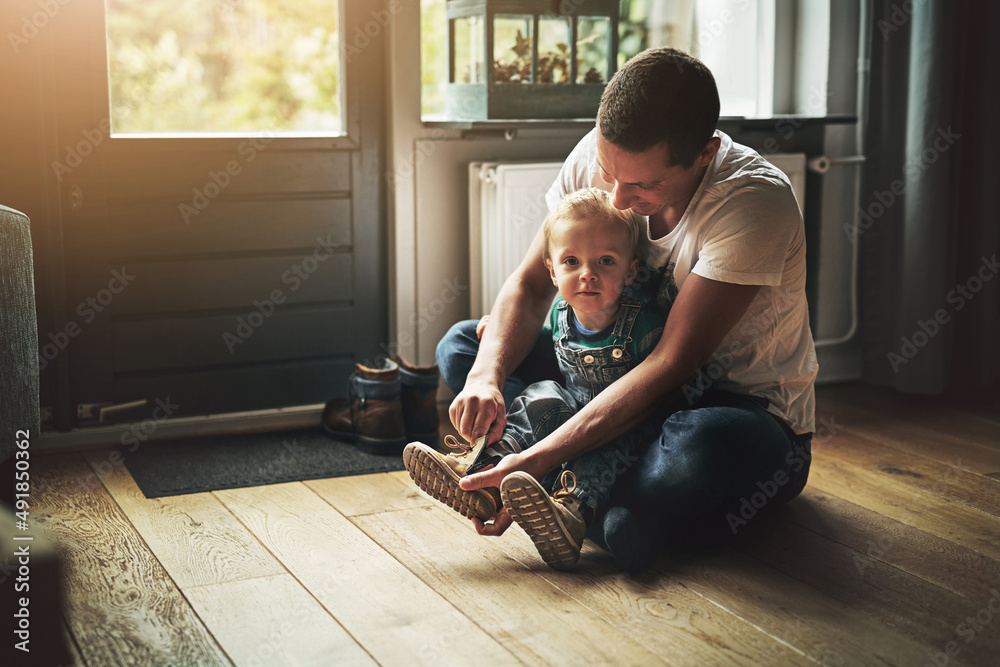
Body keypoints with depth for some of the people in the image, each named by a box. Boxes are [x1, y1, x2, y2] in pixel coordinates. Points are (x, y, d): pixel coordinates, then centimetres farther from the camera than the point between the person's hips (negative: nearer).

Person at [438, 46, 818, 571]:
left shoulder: (754, 202, -29)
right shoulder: (598, 157, -11)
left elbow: (671, 364, -31)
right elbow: (531, 283, -6)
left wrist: (539, 459, -36)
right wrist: (487, 376, -27)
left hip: (754, 412, -6)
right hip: (629, 383, 6)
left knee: (698, 451, -43)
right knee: (463, 346, -2)